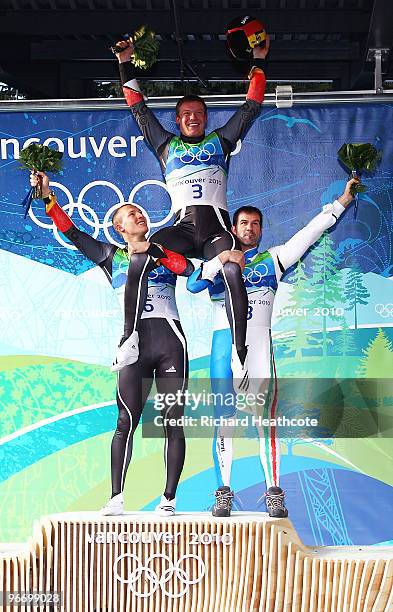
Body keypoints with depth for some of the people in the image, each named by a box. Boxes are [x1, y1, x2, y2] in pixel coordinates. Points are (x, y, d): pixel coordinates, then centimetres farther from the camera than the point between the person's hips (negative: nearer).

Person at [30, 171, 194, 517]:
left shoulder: (164, 251, 17)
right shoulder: (111, 257, 17)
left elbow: (189, 269, -3)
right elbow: (72, 233, 12)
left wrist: (154, 252, -7)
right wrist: (47, 197, 7)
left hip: (171, 342, 0)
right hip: (134, 343, 0)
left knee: (173, 422, -3)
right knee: (127, 421, -9)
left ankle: (169, 498, 2)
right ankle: (116, 498, -5)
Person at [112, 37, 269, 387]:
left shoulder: (220, 141, 23)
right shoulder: (167, 145, 25)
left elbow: (252, 106, 25)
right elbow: (139, 109, 28)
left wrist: (259, 61, 27)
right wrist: (126, 64, 28)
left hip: (217, 227, -1)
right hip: (182, 227, 1)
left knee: (232, 271, -33)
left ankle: (240, 354, -35)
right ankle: (130, 338, -30)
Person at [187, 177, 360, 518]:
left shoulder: (272, 259, 16)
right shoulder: (217, 263, 17)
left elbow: (311, 232, 14)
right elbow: (193, 285, 0)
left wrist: (342, 201, 12)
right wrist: (221, 259, -9)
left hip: (259, 343, -1)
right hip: (223, 343, 1)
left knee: (266, 421, -6)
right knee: (224, 421, -1)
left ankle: (274, 493, -3)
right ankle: (224, 493, 5)